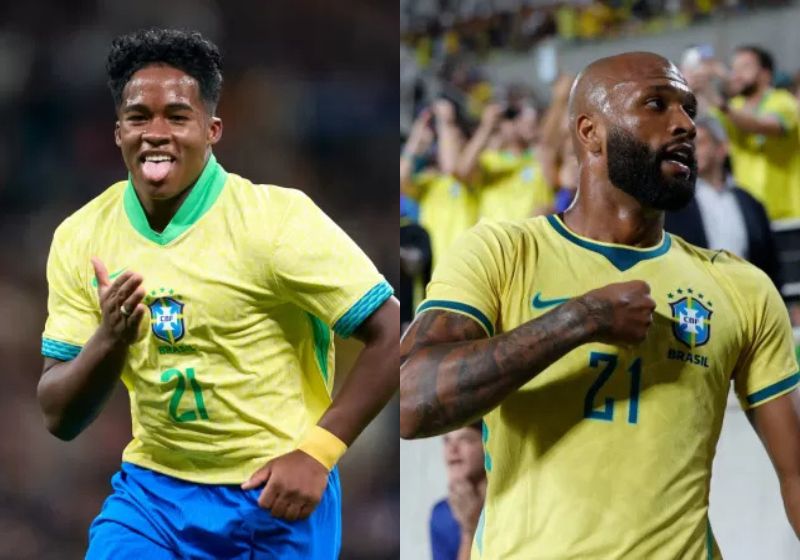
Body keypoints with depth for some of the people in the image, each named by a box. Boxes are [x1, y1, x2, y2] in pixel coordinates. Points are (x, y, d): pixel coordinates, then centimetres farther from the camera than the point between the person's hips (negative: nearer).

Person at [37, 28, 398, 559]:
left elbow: (392, 335, -12)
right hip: (152, 491, 3)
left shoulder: (276, 219, -13)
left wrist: (316, 452, -18)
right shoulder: (81, 238, -1)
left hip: (276, 496, -3)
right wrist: (108, 340, -19)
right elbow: (59, 418, 0)